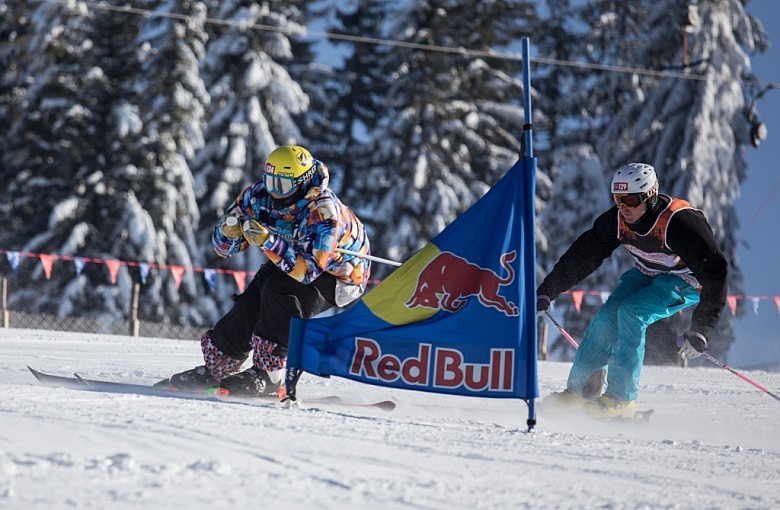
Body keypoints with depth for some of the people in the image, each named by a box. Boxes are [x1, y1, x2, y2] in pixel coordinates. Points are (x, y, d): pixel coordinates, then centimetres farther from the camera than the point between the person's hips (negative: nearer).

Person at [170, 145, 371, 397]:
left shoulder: (323, 211, -34)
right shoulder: (260, 195, -17)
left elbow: (307, 270, -41)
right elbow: (224, 247, -9)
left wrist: (269, 242, -49)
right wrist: (229, 231, -32)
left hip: (338, 273, -7)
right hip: (290, 262, 7)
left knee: (279, 292, -28)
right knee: (250, 303, -11)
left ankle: (268, 374, -23)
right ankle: (216, 368, 3)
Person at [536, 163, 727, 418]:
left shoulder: (677, 223, -34)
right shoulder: (618, 219, -16)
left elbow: (714, 271, -35)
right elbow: (582, 256, -3)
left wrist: (700, 330, -38)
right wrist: (546, 292, -5)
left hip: (684, 281, -6)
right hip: (646, 273, 6)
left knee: (631, 313, -26)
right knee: (607, 315, -15)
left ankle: (621, 399, -24)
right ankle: (579, 389, -4)